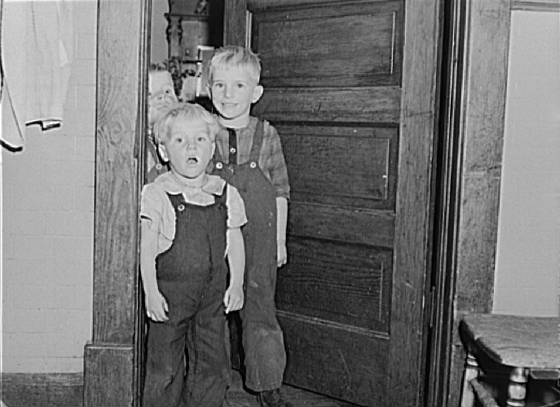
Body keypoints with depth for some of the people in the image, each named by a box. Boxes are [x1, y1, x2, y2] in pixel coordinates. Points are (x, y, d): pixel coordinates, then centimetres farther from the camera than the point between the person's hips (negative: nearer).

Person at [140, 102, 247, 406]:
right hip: (170, 290, -3)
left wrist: (236, 284, 4)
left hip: (212, 292, 4)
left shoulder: (225, 194, 2)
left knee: (213, 364, 10)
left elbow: (235, 244, 9)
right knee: (164, 366, 4)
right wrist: (151, 292, -13)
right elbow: (147, 248, -9)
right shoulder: (156, 194, -9)